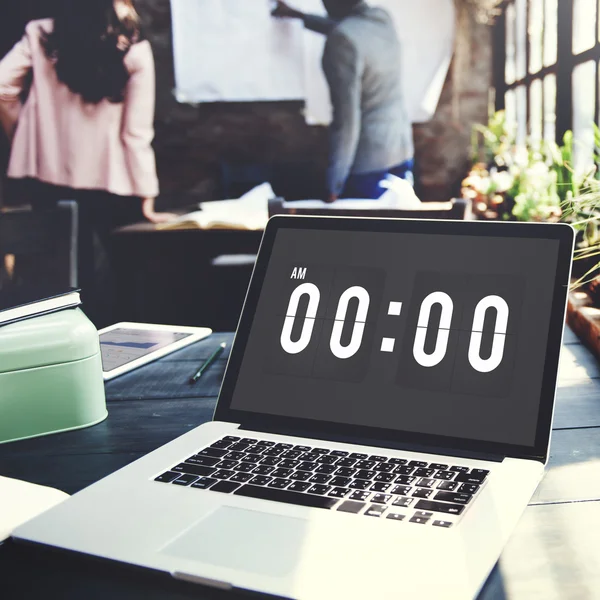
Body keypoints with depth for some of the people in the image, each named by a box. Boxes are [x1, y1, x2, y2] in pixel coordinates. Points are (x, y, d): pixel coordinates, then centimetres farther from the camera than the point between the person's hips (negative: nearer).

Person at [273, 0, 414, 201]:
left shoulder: (343, 41, -20)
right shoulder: (382, 18, 5)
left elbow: (346, 120, -23)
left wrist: (333, 185, -18)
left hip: (369, 163, -8)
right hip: (402, 152, 8)